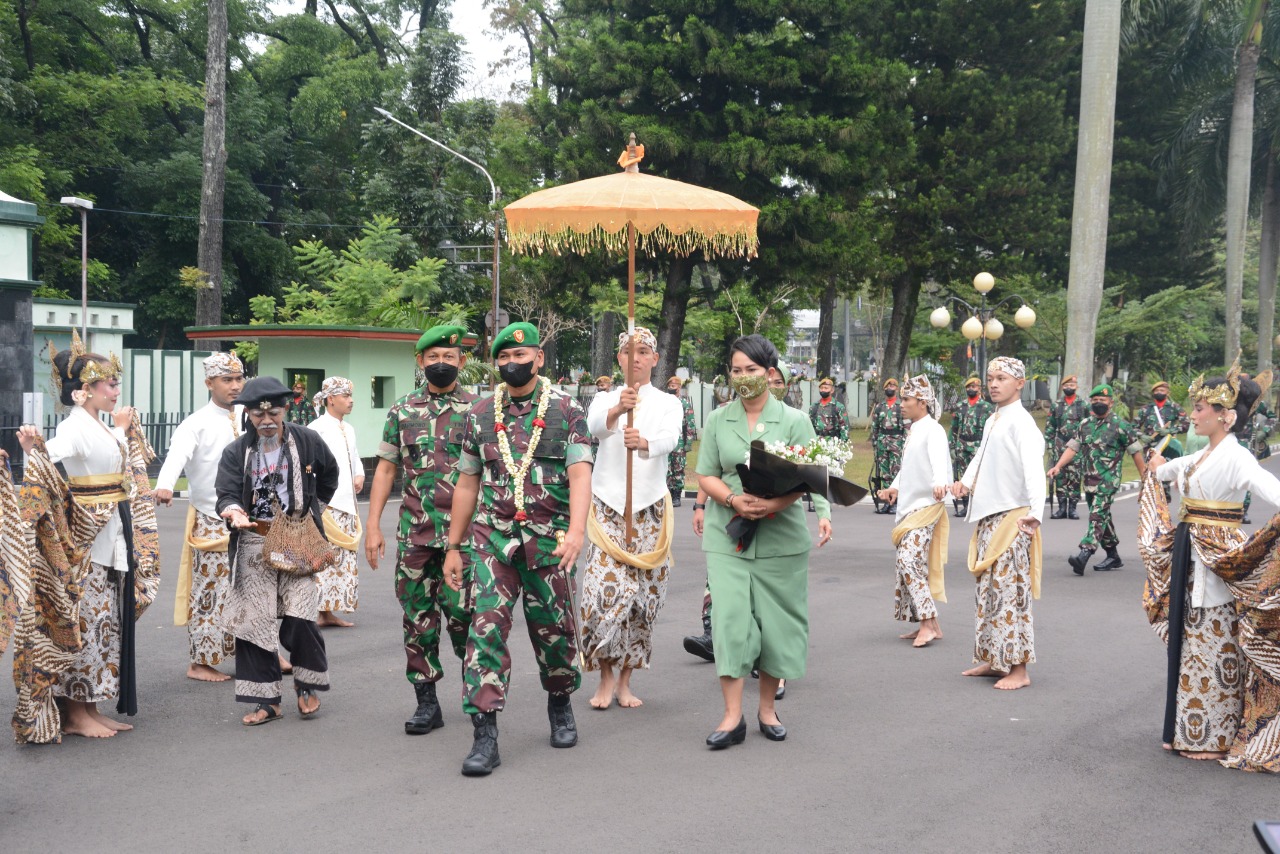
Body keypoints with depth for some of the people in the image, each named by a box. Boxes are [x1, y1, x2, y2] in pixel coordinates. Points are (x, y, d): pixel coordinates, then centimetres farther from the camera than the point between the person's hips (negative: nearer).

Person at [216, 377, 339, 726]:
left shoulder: (307, 441, 1)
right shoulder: (236, 452, 0)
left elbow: (329, 474, 19)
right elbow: (227, 494, -11)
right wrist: (233, 511, -33)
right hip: (253, 543, 1)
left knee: (299, 619, -11)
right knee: (252, 621, -1)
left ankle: (307, 685, 15)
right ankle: (265, 699, 9)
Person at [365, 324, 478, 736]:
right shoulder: (403, 410, 9)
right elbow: (385, 470, 10)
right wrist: (373, 526, 4)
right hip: (414, 530, 3)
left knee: (460, 610, -9)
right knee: (418, 617, 5)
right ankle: (427, 702, 16)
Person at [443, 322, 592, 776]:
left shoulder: (567, 410, 0)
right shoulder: (480, 414, 9)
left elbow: (580, 474, -10)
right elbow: (467, 483, 13)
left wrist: (576, 530, -26)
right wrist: (453, 547, 12)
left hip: (549, 538, -1)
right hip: (493, 535, 2)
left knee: (554, 628, 8)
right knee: (487, 625, -9)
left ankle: (560, 705, 35)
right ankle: (485, 734, -7)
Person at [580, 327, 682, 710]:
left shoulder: (667, 403, 7)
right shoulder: (604, 400, 9)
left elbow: (669, 438, -16)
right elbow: (594, 427, -16)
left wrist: (643, 442, -40)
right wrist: (617, 410, -38)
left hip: (650, 509, 1)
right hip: (607, 506, -1)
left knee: (642, 595, 2)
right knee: (605, 589, -14)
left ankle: (625, 680, 16)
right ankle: (606, 677, 1)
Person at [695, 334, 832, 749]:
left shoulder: (794, 421, 2)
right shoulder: (718, 420, 7)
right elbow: (706, 476, 5)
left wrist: (775, 504, -23)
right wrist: (733, 500, -15)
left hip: (779, 536, 0)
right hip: (727, 536, 1)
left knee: (775, 621, 5)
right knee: (730, 617, -8)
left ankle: (767, 708, 21)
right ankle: (732, 716, -3)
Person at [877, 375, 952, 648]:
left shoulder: (933, 429, -13)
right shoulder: (913, 430, 15)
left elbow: (939, 458, -32)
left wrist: (940, 482, -49)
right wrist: (895, 486, 21)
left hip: (926, 505, -10)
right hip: (910, 505, 10)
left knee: (909, 560, -17)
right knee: (913, 563, 9)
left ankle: (928, 624, -14)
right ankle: (928, 625, 15)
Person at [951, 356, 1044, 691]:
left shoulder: (1021, 422, -14)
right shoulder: (993, 421, 14)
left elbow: (1033, 468, -25)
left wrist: (1035, 513, -36)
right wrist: (965, 482, 2)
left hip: (1012, 518, -9)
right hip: (988, 517, 9)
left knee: (1011, 590, -7)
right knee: (988, 589, 14)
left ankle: (1018, 669, -1)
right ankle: (993, 659, 24)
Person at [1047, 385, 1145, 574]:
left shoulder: (1120, 425, -4)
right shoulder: (1085, 424, 12)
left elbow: (1136, 452, 0)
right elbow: (1072, 447, 9)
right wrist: (1058, 466, -5)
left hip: (1108, 480, -7)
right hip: (1089, 480, 7)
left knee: (1098, 516, -16)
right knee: (1102, 517, 13)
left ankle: (1084, 555, -28)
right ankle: (1113, 557, 24)